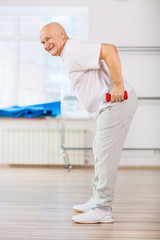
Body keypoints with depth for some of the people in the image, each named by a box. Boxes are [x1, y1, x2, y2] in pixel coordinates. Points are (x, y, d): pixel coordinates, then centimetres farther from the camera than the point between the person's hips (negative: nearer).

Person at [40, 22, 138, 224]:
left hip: (116, 103, -11)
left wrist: (118, 85, -27)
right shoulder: (68, 54, 19)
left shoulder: (74, 50, -15)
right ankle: (97, 200, 26)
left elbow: (109, 50, -29)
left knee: (106, 154, -8)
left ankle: (102, 209, -2)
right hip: (110, 105, 11)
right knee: (100, 152, 16)